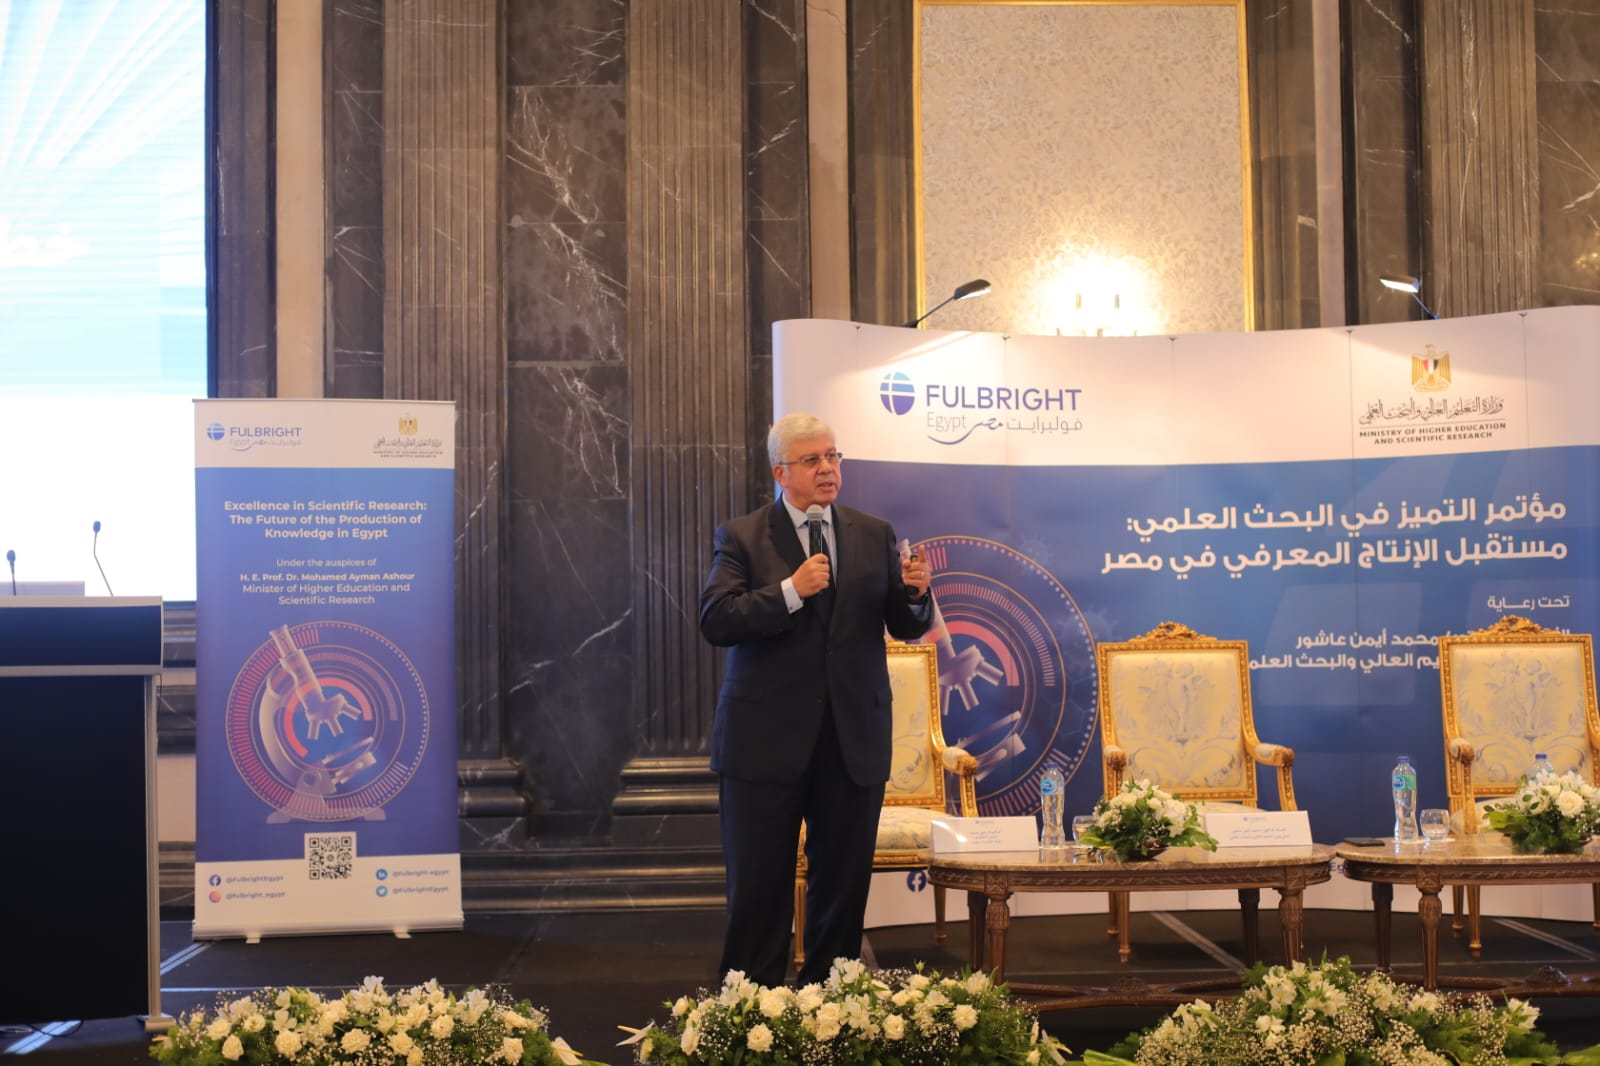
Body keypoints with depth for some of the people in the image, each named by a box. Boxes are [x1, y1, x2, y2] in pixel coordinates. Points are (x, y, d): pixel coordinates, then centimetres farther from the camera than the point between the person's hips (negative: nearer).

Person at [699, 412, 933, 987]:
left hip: (855, 739, 3)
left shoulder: (875, 535, 8)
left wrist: (915, 594, -15)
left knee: (844, 883, 10)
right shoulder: (741, 537, -1)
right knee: (758, 886, 3)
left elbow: (907, 627, 7)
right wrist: (790, 590, -23)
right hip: (766, 739, -3)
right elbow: (715, 621, -13)